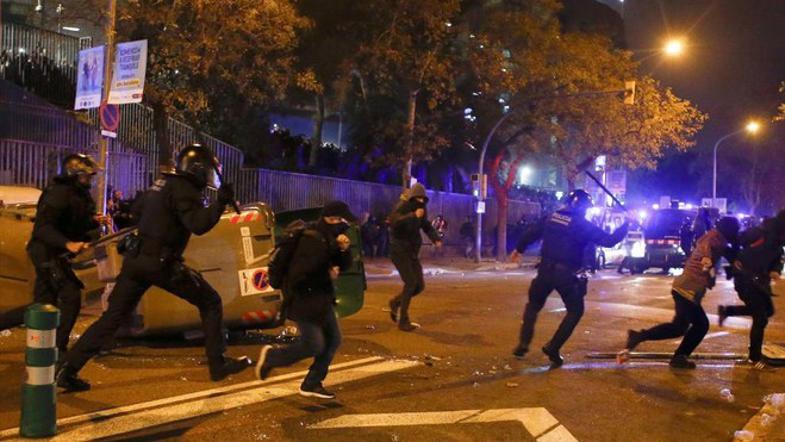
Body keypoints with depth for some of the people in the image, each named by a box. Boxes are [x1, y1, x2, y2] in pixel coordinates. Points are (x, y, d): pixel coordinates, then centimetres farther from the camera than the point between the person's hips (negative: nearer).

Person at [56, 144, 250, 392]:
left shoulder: (161, 184, 16)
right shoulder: (184, 190, -11)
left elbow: (137, 211, 30)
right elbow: (198, 225, -25)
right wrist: (221, 202, -19)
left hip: (136, 258, 8)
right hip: (162, 263, -8)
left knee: (113, 316, 10)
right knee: (210, 303, 7)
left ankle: (67, 370, 7)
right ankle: (218, 365, 7)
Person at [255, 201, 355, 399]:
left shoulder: (328, 237, 6)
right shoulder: (312, 240, -23)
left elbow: (344, 265, 8)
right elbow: (299, 274, -29)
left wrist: (344, 250, -12)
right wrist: (327, 275, -21)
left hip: (321, 299, 9)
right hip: (304, 300, -9)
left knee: (333, 340, 9)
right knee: (314, 346, -5)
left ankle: (311, 384, 21)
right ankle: (271, 356, 18)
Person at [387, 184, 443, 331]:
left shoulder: (421, 209, 6)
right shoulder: (402, 207, -15)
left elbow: (426, 226, 15)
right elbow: (394, 222, -33)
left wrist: (436, 238, -4)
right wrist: (413, 216, -39)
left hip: (412, 251, 7)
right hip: (399, 251, -7)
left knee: (420, 285, 4)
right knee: (410, 282, -17)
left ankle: (395, 303, 28)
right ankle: (403, 322, -8)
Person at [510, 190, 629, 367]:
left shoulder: (552, 217, 8)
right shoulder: (583, 225, -7)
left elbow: (531, 233, 17)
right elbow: (609, 241, -8)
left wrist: (519, 249, 33)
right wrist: (627, 224, 2)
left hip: (546, 270, 4)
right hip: (565, 274, -4)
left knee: (533, 305, 22)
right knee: (575, 311, 13)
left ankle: (523, 344, 12)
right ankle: (553, 348, 4)